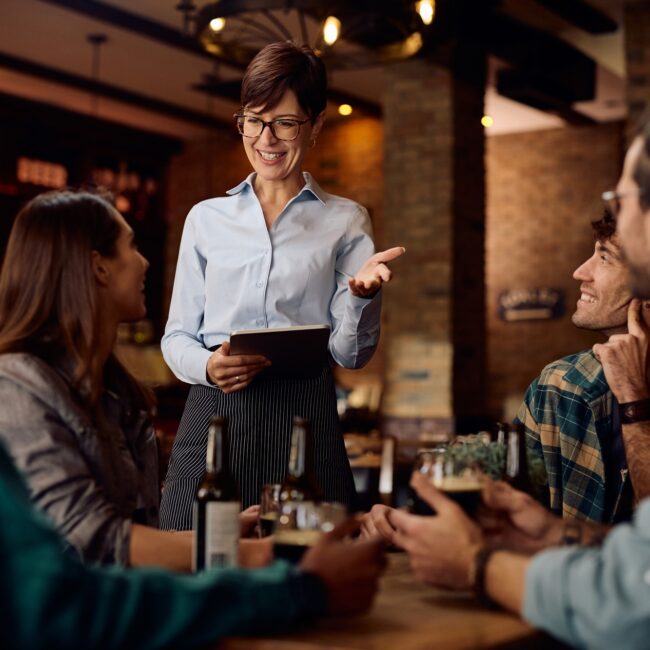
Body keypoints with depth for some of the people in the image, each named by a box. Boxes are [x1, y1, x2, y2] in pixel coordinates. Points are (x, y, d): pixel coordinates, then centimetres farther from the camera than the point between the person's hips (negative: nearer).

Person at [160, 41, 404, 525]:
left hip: (304, 414, -1)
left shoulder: (346, 221, 10)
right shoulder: (207, 218, 13)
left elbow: (353, 354, 5)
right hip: (214, 411, 1)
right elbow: (177, 336, 12)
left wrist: (362, 296, -15)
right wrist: (208, 366, -9)